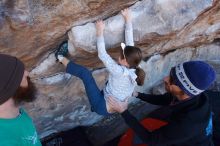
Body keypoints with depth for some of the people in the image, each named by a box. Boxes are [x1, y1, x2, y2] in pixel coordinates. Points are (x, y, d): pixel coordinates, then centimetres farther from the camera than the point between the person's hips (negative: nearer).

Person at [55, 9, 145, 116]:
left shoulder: (120, 72, -29)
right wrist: (128, 20, 1)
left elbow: (102, 55, -24)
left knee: (85, 72, -7)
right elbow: (130, 42, -5)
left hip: (103, 108, -7)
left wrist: (100, 32, -16)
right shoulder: (133, 67, -10)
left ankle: (61, 58, 13)